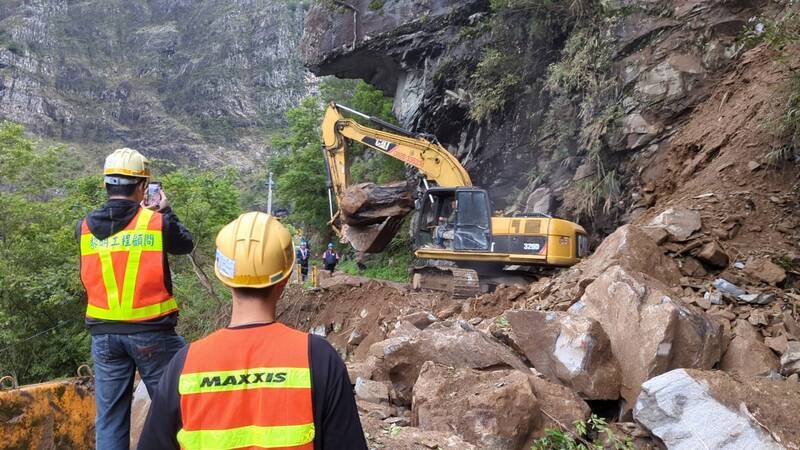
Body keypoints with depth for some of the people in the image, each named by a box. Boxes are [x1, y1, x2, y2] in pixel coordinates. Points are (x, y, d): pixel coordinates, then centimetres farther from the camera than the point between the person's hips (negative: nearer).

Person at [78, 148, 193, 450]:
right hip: (151, 332, -4)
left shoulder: (85, 228, 1)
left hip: (104, 334, 4)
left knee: (109, 417, 12)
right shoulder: (157, 222, -10)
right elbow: (186, 244, 8)